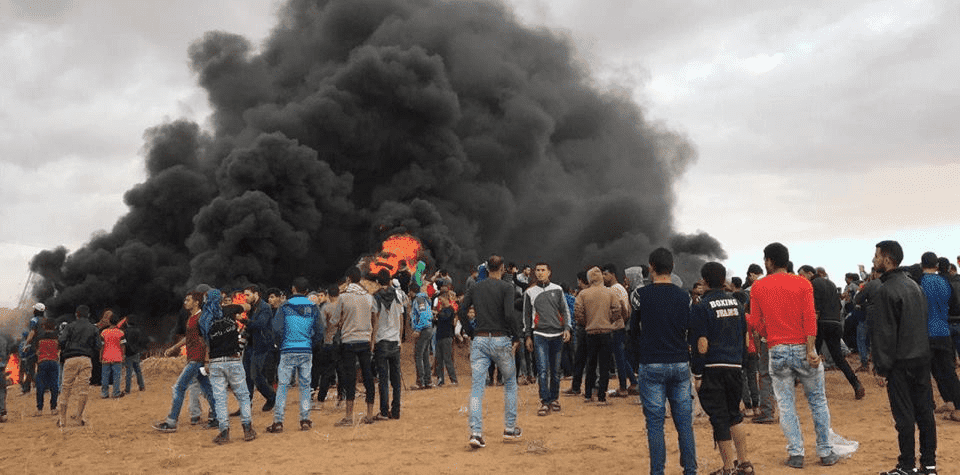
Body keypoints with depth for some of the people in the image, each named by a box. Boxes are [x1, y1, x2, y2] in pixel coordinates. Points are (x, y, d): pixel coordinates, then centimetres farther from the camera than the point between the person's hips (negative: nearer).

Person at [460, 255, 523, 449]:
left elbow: (461, 313, 7)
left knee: (477, 387, 0)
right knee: (510, 383, 16)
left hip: (479, 340, 3)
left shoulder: (475, 288, 9)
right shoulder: (506, 287, -4)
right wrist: (517, 338, -7)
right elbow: (510, 314, -17)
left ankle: (476, 433, -13)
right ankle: (510, 429, 19)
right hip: (501, 341, -3)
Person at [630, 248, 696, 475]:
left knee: (655, 422, 2)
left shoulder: (641, 294, -6)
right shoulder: (684, 296, 1)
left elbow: (634, 329, 4)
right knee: (684, 421, 9)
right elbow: (690, 332, 6)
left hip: (652, 365, -3)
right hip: (680, 365, 3)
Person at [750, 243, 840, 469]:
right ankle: (825, 452, 14)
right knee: (818, 400, 11)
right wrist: (810, 350, -13)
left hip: (777, 351, 0)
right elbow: (809, 318, -10)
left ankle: (795, 454, 4)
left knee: (785, 403, 6)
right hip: (802, 348, 0)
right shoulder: (802, 284, -1)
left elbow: (758, 323, 3)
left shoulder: (758, 287, 1)